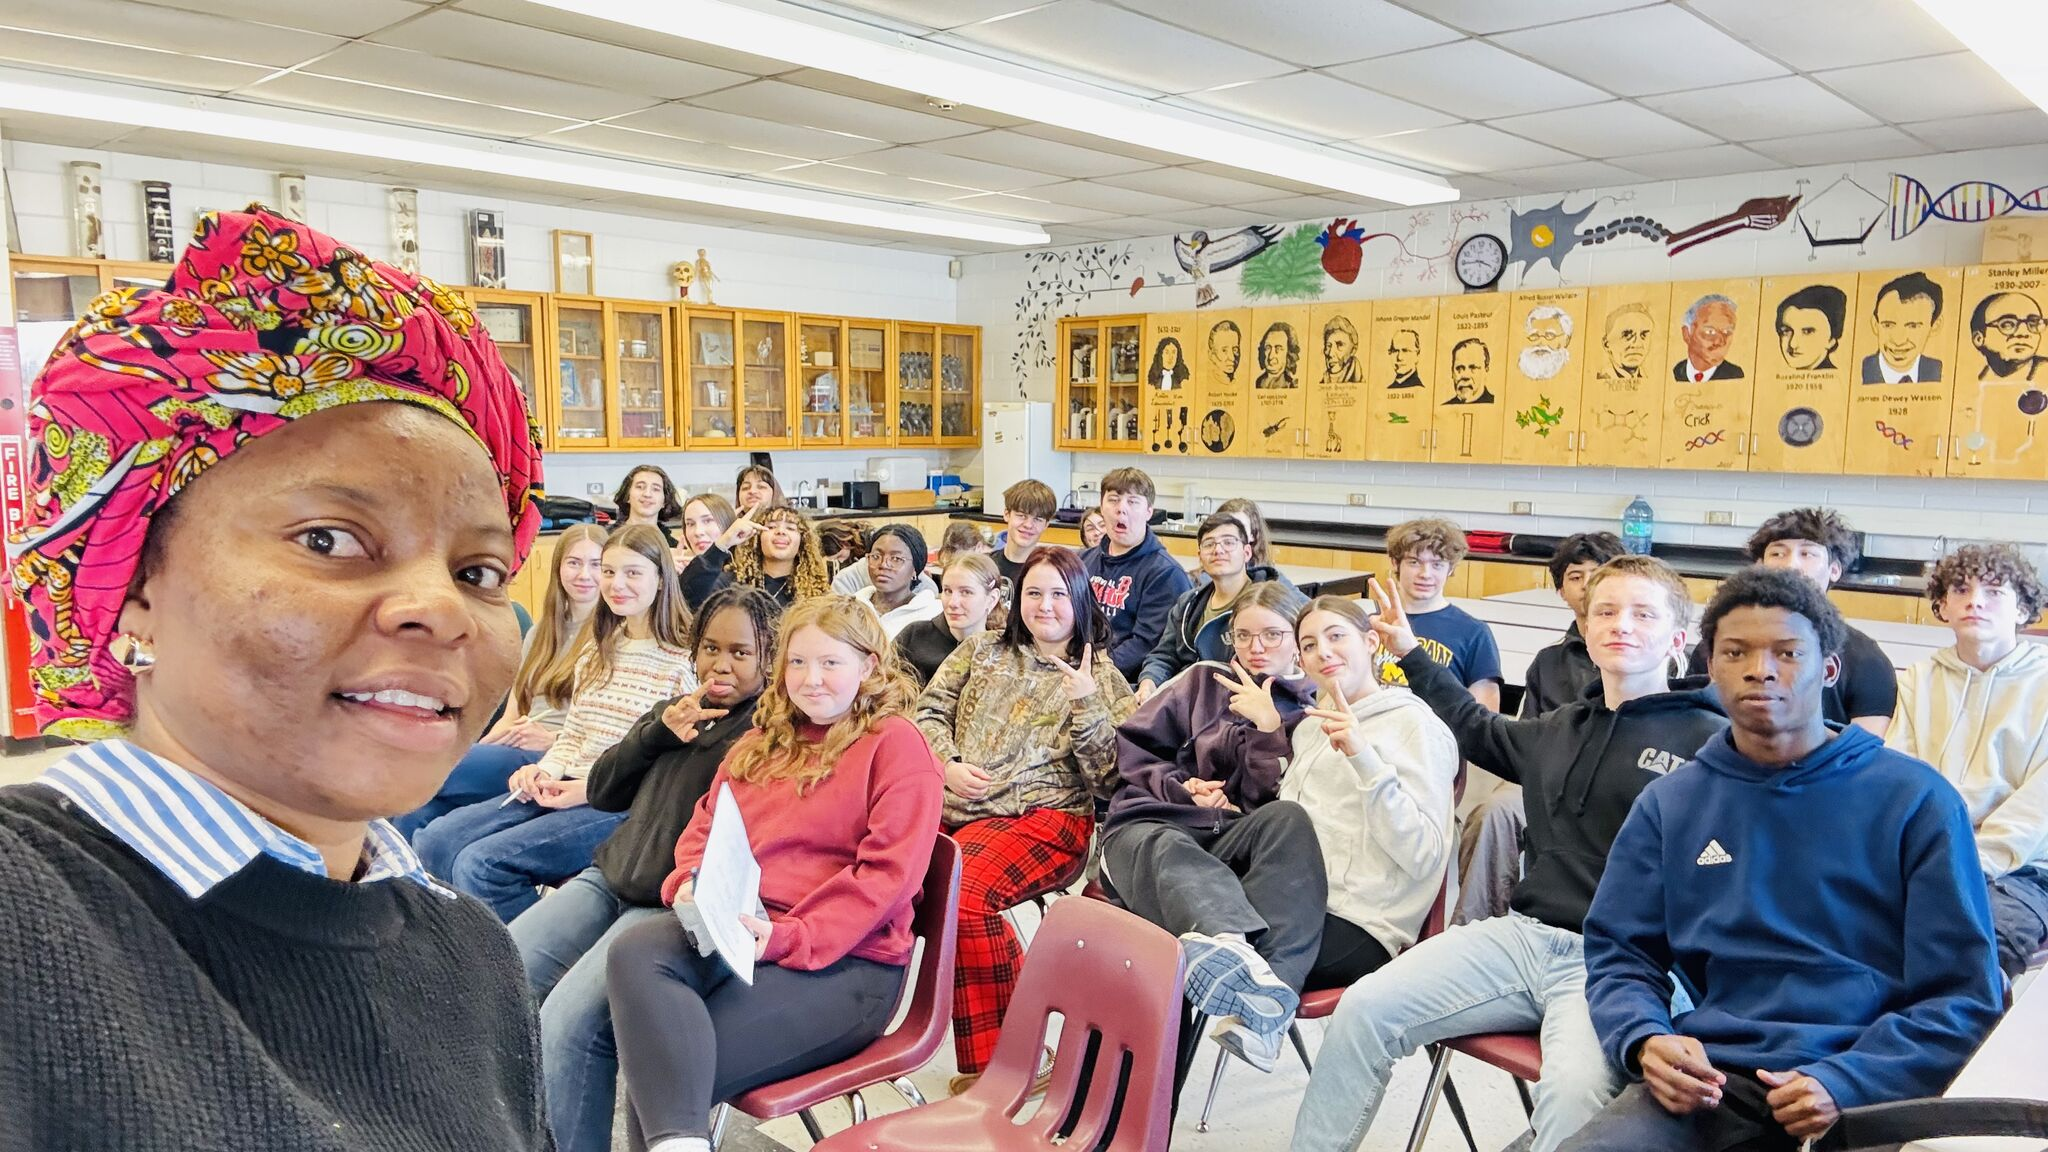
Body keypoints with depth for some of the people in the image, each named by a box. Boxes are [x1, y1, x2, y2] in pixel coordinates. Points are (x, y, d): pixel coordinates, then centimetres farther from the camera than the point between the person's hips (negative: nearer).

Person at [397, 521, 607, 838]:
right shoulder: (540, 632, 24)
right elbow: (513, 712, 19)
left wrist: (551, 738, -17)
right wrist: (481, 746, -1)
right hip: (515, 752, 6)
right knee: (415, 817, -21)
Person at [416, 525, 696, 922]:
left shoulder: (681, 661, -8)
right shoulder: (598, 653, 18)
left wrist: (591, 788, -16)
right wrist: (544, 770, -2)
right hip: (565, 789, 8)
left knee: (482, 863, -21)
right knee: (435, 841, -5)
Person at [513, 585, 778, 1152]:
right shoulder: (677, 711, 18)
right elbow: (602, 793, 13)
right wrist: (657, 731, -1)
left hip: (677, 906, -7)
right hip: (610, 878, 8)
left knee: (568, 1024, -25)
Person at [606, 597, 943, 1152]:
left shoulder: (895, 744, -2)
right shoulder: (764, 742, 23)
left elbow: (888, 873, -12)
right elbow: (706, 821, 21)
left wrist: (791, 937, -22)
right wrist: (690, 883, -2)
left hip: (844, 958, -6)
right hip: (736, 929, 7)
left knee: (662, 1071, -25)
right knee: (635, 951, -28)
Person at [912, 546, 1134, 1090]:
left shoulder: (1101, 678, 11)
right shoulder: (982, 651, 22)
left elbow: (1108, 776, 2)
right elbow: (930, 711, 18)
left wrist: (1085, 706, -9)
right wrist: (947, 766, 0)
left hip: (1041, 815, -4)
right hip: (952, 803, 4)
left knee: (962, 892, -34)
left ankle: (997, 1060, -19)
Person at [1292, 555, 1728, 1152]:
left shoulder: (1710, 740, -1)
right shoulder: (1560, 729, 18)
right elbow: (1477, 729, 38)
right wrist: (1411, 652, 42)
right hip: (1522, 934, 6)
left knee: (1575, 1088, -35)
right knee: (1363, 1007, -8)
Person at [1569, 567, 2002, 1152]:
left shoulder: (1917, 801, 4)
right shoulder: (1669, 804, 11)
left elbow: (1964, 994, 2)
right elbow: (1618, 951, 12)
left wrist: (1846, 1083, -13)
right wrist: (1645, 1040, -10)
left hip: (1868, 1090, -1)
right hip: (1708, 1077, 2)